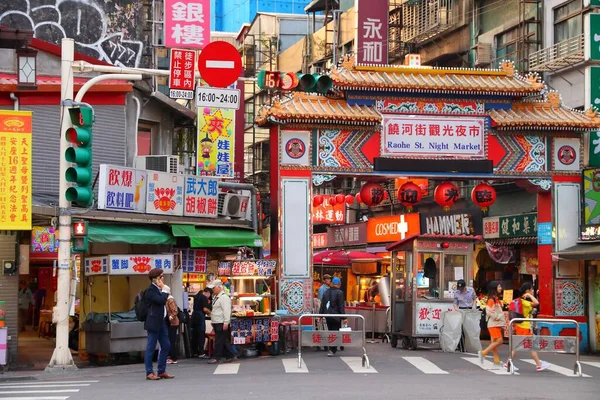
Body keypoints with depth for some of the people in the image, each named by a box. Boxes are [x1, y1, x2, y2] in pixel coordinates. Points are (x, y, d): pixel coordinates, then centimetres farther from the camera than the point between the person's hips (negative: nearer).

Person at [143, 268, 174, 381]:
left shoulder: (158, 289, 16)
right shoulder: (150, 290, -12)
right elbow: (161, 300, -25)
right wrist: (164, 290, -11)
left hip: (162, 322, 10)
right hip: (154, 322, -10)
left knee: (166, 346, 9)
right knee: (151, 348, -3)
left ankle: (161, 371, 17)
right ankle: (149, 373, 1)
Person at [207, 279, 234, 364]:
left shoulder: (224, 297, -15)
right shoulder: (216, 297, 17)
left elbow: (226, 311, -21)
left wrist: (226, 322, -24)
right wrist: (213, 322, 23)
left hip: (221, 323, -10)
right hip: (216, 323, 10)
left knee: (219, 341, -7)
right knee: (224, 341, 13)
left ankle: (216, 358, -6)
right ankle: (229, 356, 18)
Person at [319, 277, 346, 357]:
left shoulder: (326, 292, 7)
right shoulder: (339, 293, -11)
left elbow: (322, 304, 10)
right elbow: (341, 306, -13)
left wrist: (320, 314, 16)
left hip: (327, 316, 5)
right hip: (336, 316, -5)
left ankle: (333, 349, 21)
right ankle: (332, 350, -10)